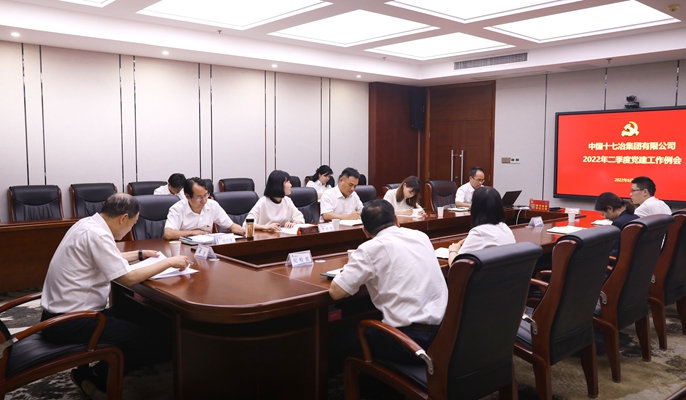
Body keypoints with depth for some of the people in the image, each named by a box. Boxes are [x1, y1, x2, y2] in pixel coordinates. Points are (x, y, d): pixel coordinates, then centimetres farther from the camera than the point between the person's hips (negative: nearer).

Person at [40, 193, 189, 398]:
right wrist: (169, 262, -12)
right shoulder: (97, 234, -22)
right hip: (68, 322, -10)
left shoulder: (88, 224, 8)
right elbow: (128, 279, -21)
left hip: (62, 313, 11)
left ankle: (93, 373, 11)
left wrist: (139, 255, 28)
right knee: (157, 343, -13)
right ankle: (98, 377, 5)